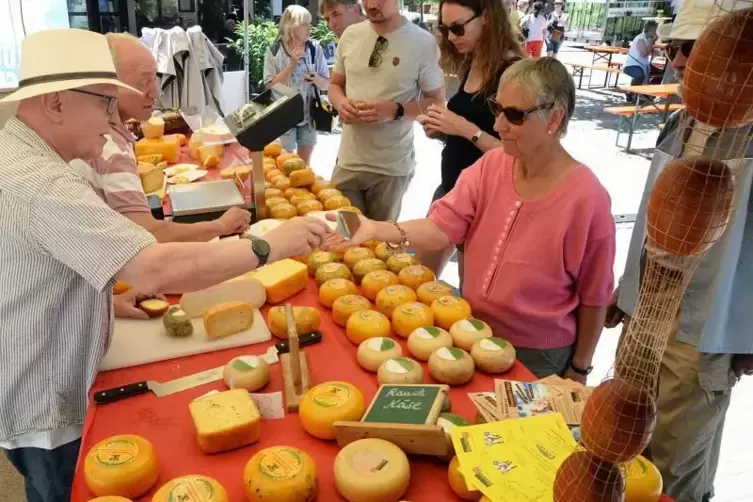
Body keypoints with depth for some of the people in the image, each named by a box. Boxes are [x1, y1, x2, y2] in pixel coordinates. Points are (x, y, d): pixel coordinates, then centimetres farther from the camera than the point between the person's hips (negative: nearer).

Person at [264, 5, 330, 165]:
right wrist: (292, 64, -19)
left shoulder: (315, 48, -4)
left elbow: (326, 84, 3)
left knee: (305, 164, 15)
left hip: (308, 115, 2)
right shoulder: (274, 51, -9)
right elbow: (270, 87, -13)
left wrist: (317, 79, -20)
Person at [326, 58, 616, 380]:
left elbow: (593, 296, -12)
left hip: (537, 356, -5)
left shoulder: (586, 198, -21)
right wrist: (377, 230, -35)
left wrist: (579, 369, -3)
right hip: (474, 332, 5)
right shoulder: (490, 166, -8)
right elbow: (442, 227, -18)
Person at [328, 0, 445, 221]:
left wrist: (395, 110, -20)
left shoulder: (423, 42, -9)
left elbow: (437, 102, -4)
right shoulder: (350, 35, 3)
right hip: (347, 161, 3)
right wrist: (341, 102, -8)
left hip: (391, 167, -3)